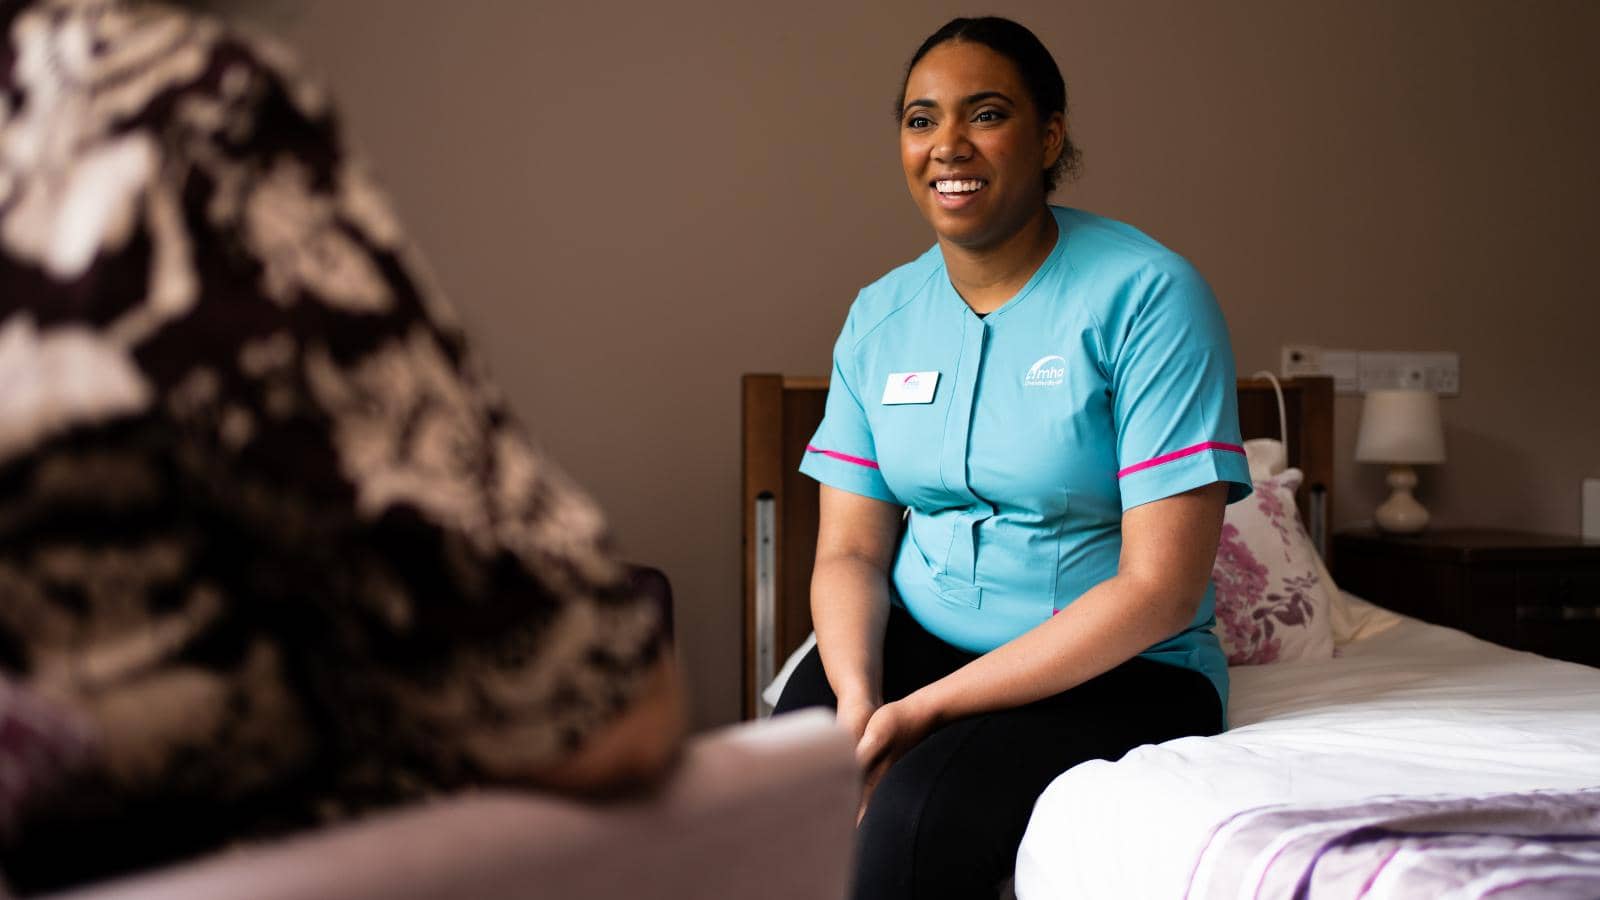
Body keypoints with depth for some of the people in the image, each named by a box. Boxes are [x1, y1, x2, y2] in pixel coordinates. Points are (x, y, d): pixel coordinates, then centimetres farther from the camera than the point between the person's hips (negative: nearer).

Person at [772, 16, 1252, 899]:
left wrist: (927, 709, -20)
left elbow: (1160, 589, -17)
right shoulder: (878, 316, 7)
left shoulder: (1148, 295, -12)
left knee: (920, 814, -32)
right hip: (912, 640, 4)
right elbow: (850, 548, 4)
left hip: (1117, 669, -4)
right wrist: (857, 701, -19)